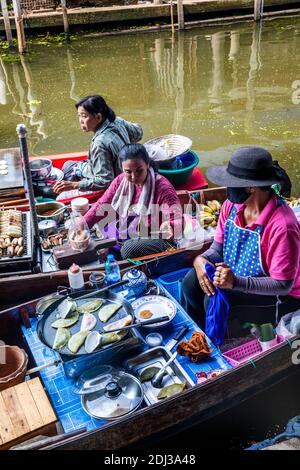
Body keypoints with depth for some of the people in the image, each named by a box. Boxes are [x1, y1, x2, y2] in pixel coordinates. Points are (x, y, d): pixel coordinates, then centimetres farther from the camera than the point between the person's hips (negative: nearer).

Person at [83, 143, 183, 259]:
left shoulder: (162, 187, -22)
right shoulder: (121, 181, -5)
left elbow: (178, 221, -24)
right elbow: (102, 205, 2)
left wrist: (170, 227, -48)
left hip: (156, 239, -6)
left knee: (130, 249, -32)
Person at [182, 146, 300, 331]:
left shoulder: (282, 226, -31)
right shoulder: (232, 205, -9)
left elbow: (283, 285, -27)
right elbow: (218, 248, 1)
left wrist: (235, 282, -38)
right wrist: (201, 259, -23)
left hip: (279, 296, -7)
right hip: (235, 273, 7)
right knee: (191, 282, -11)